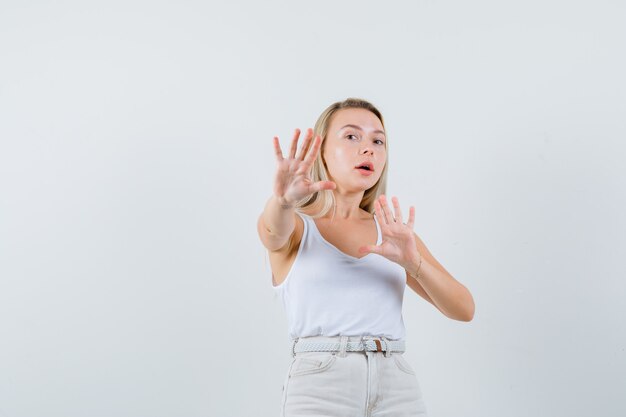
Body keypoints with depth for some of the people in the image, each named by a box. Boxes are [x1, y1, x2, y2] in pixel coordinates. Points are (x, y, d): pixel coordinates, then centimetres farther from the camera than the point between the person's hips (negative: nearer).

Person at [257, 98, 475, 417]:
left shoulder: (393, 233, 14)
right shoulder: (293, 226, 7)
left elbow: (463, 309, 4)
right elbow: (273, 227, -17)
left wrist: (412, 261, -13)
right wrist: (283, 199, -38)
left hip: (399, 389, 3)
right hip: (319, 390, -2)